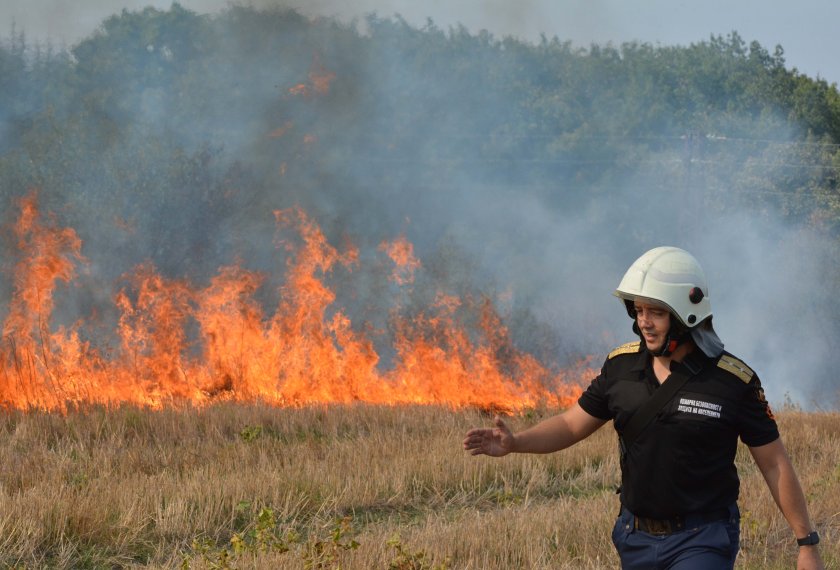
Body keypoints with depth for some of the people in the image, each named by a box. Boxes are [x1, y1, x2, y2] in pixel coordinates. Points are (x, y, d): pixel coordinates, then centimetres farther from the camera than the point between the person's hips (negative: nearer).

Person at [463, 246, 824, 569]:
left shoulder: (733, 381, -12)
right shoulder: (623, 366, 0)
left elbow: (776, 466, -5)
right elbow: (571, 425, 9)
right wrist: (514, 443, -10)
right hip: (637, 538, 5)